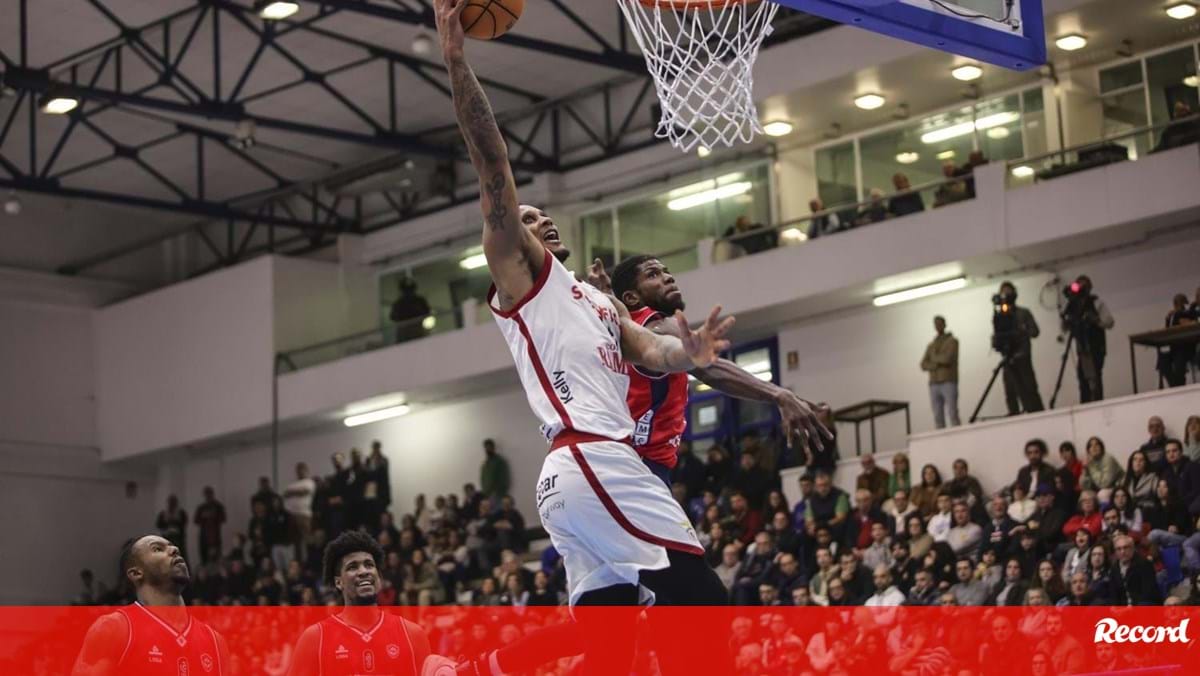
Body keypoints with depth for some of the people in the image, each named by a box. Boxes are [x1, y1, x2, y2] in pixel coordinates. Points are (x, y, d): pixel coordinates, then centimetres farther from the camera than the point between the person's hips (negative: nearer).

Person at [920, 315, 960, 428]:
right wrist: (937, 365, -10)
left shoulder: (952, 341, 4)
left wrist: (934, 358, 3)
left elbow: (947, 358, -13)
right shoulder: (931, 346, 19)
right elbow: (923, 365, 7)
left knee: (952, 414, -14)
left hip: (949, 383, -5)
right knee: (938, 418, -2)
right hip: (934, 385, 5)